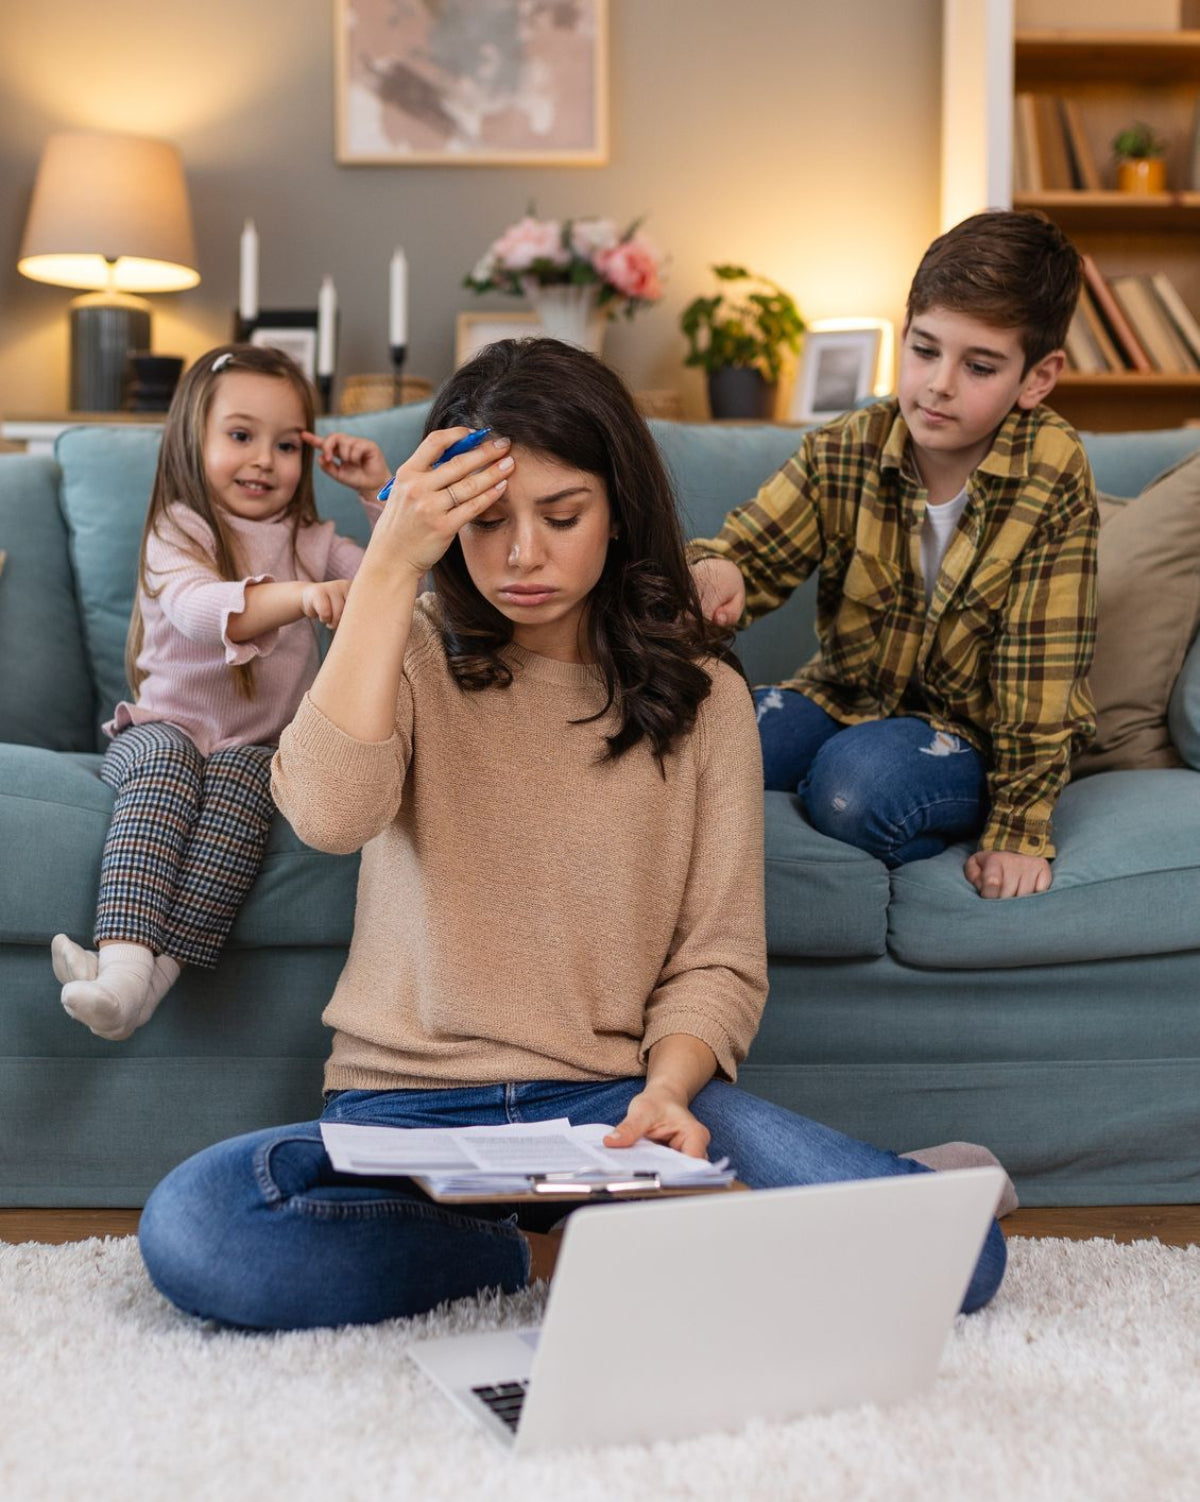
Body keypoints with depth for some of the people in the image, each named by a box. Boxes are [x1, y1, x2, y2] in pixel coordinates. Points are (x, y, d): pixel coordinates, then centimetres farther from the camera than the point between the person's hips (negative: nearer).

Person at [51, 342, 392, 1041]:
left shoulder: (312, 542, 13)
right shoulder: (177, 533, -2)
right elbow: (199, 607, -25)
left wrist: (382, 491, 0)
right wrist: (299, 596, -44)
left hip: (259, 743, 2)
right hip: (164, 727, -2)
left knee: (238, 780, -33)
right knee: (166, 762, -36)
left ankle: (160, 969, -43)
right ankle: (125, 954, -51)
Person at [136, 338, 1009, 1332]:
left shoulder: (701, 695, 7)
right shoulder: (412, 657, 6)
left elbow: (719, 957, 3)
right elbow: (328, 815, -17)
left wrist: (667, 1087, -18)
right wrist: (390, 568, -15)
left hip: (613, 1104, 0)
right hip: (409, 1106, 0)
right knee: (190, 1232, -31)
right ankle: (507, 1260, -9)